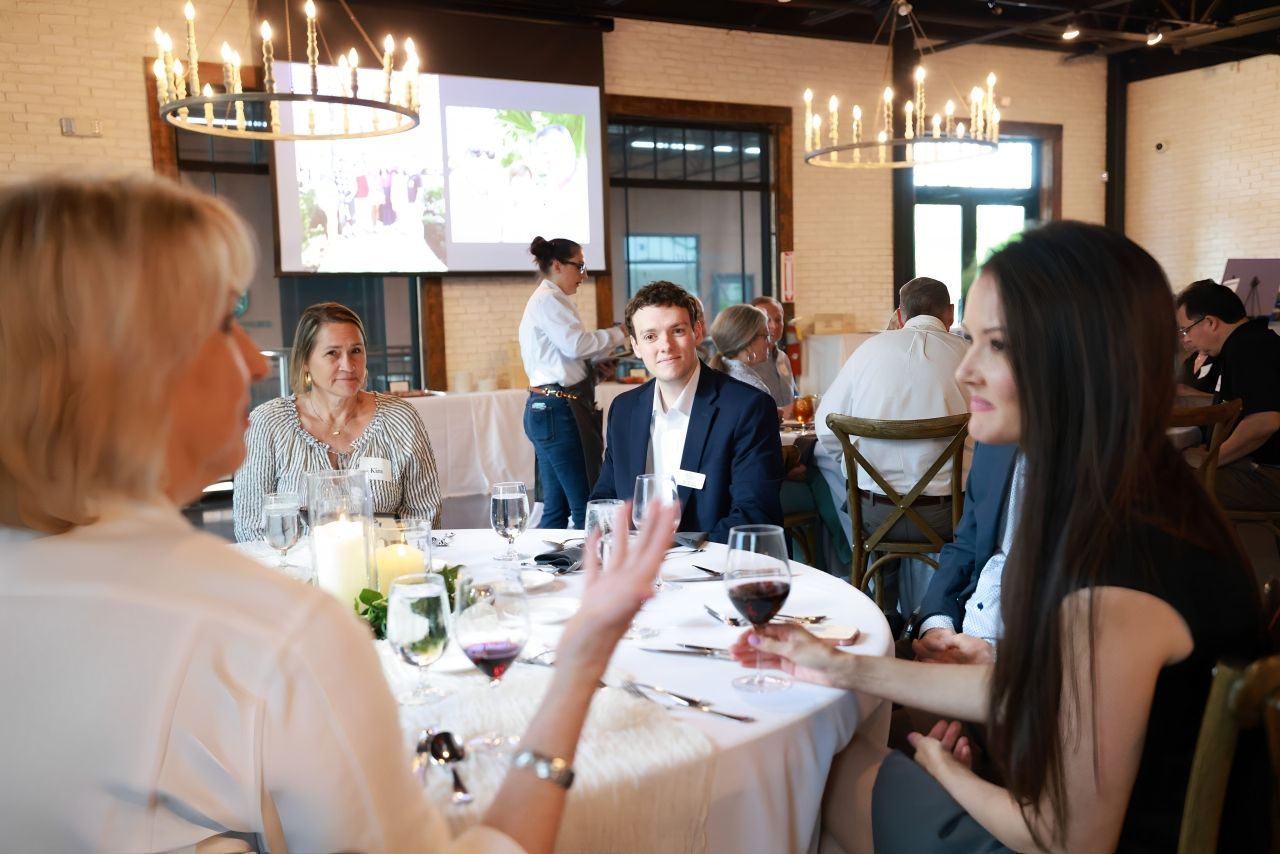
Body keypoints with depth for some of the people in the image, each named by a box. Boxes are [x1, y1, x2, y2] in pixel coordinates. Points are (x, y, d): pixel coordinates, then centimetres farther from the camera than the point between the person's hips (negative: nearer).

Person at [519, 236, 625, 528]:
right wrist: (619, 332, -8)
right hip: (558, 409, -11)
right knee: (586, 505, -10)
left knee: (557, 508, 11)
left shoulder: (546, 300, 23)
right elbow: (576, 344, -19)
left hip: (547, 408, 11)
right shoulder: (548, 300, -8)